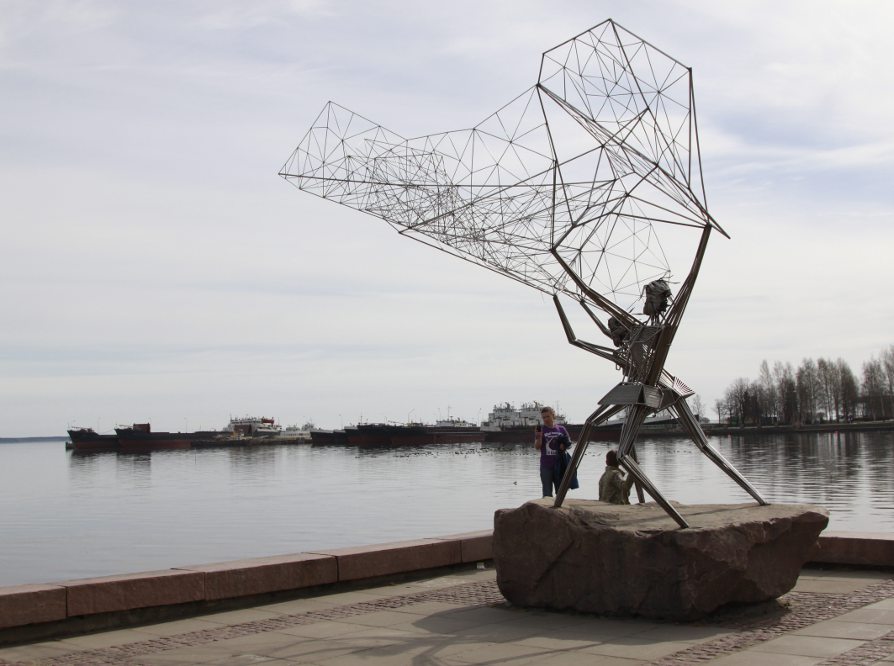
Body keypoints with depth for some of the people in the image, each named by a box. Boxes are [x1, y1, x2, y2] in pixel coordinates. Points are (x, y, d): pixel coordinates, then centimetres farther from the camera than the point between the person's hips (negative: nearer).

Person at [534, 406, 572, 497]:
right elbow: (537, 447, -7)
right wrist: (538, 437, -26)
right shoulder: (541, 430, 0)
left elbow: (569, 444, 12)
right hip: (546, 466, -2)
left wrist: (564, 446, -11)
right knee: (547, 494, 0)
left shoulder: (561, 429, 6)